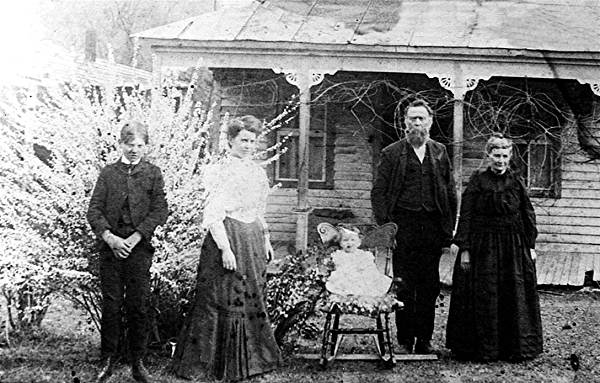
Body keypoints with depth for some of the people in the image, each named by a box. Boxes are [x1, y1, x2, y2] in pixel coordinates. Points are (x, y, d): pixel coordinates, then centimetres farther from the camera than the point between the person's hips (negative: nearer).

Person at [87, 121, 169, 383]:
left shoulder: (152, 173, 7)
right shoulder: (108, 173, 9)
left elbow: (160, 210, -2)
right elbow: (94, 209, 3)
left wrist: (135, 237, -13)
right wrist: (109, 237, -13)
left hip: (140, 247, -1)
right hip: (111, 247, 1)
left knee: (139, 306, 1)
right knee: (111, 305, 3)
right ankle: (108, 361, 13)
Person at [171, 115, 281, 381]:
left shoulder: (257, 171, 12)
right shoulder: (222, 171, -12)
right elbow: (213, 215, -17)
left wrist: (265, 239, 18)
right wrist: (225, 248, -22)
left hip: (253, 240, 8)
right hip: (228, 238, -8)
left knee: (252, 299, 13)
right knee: (224, 299, -3)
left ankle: (250, 358, 23)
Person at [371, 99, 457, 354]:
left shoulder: (439, 152, 12)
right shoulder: (392, 154, 5)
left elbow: (450, 192, 12)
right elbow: (378, 193, 2)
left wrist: (448, 228, 5)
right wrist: (384, 226, -8)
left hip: (433, 226, 2)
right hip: (403, 225, -2)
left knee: (430, 286, 4)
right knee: (403, 286, 0)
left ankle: (424, 339, 13)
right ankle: (405, 340, 8)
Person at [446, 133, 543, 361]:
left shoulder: (516, 182, 5)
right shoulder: (478, 182, -2)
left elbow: (528, 216, 8)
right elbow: (466, 216, -4)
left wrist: (530, 246, 4)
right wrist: (464, 249, -9)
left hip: (513, 247, 2)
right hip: (482, 246, -2)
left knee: (515, 297, 5)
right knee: (483, 298, 0)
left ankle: (517, 347, 15)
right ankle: (482, 348, 9)